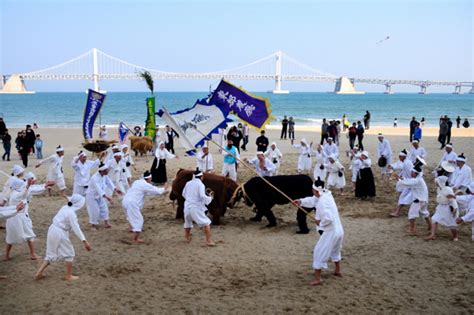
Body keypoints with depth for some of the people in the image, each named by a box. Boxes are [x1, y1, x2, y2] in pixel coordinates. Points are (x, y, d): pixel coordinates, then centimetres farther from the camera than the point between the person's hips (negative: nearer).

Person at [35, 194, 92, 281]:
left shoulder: (65, 208, 6)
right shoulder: (71, 213, -19)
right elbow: (76, 229, -22)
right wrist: (84, 241, -23)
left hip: (52, 230, 8)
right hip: (60, 233, -8)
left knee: (51, 254, 19)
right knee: (69, 253, 8)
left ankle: (39, 273, 18)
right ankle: (69, 276, 17)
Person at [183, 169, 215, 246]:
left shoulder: (188, 183, 10)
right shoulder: (200, 184, -8)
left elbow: (184, 194, 20)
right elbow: (202, 196, -20)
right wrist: (210, 197, -4)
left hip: (187, 207, 6)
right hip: (196, 207, -6)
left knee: (187, 222, 27)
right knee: (206, 223, 2)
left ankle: (187, 238, 38)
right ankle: (208, 241, -6)